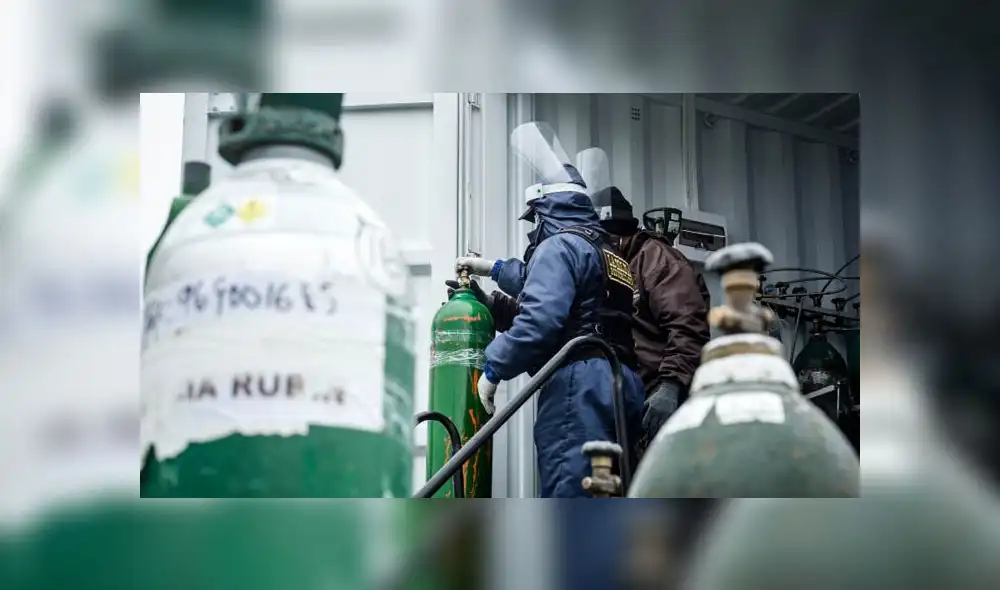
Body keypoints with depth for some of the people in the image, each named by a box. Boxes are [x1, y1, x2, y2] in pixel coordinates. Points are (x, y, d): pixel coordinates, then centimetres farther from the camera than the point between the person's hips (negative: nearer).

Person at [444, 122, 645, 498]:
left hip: (581, 383, -10)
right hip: (620, 382, 10)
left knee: (570, 493, -15)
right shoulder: (603, 249, 28)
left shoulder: (560, 244, -1)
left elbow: (540, 319, -16)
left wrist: (494, 368, -6)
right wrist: (494, 269, 55)